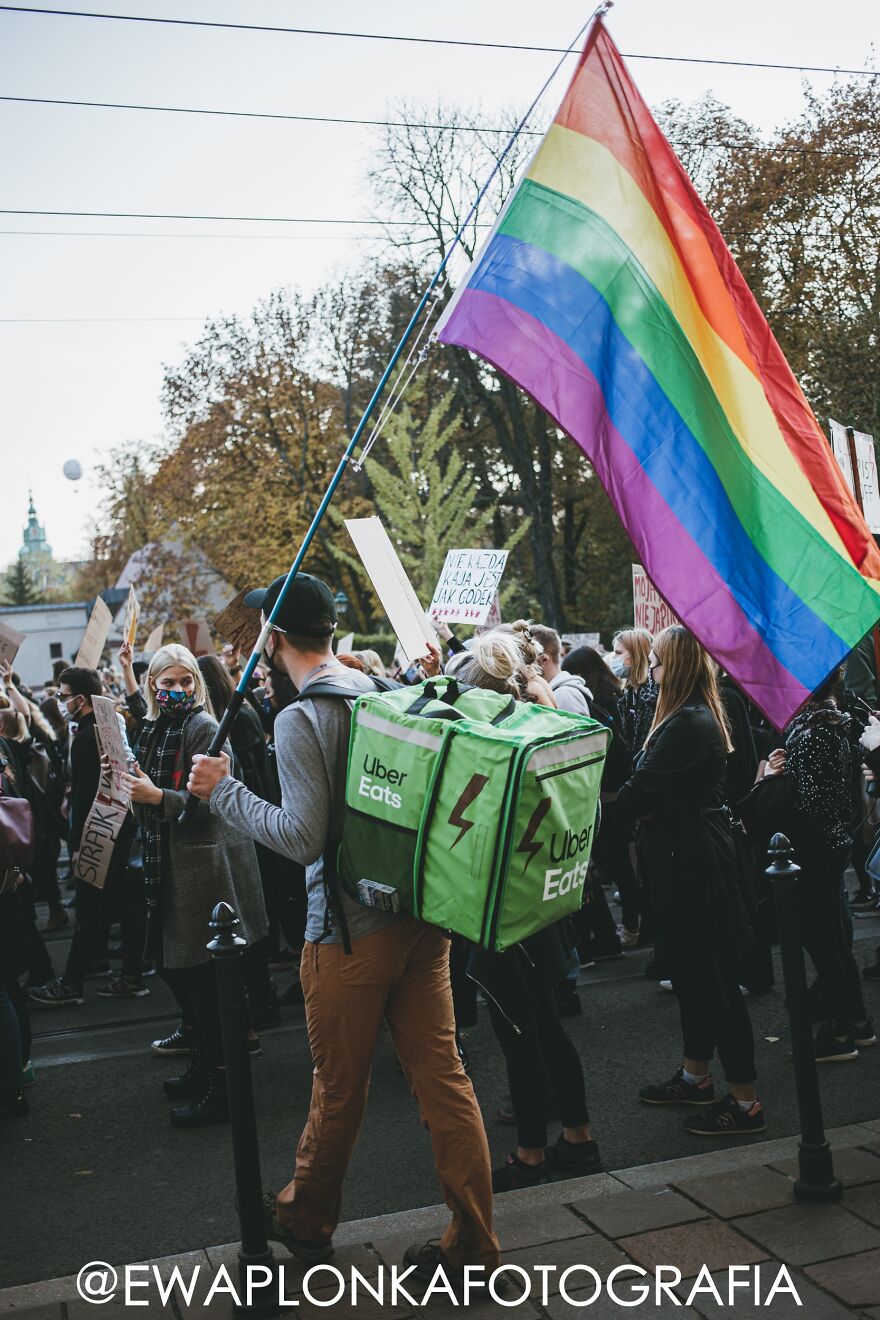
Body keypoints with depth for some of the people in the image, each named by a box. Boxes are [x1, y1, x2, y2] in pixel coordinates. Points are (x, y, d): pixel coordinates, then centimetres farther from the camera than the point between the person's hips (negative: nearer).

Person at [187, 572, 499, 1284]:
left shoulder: (299, 718, -15)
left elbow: (303, 837, -19)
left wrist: (224, 791, -10)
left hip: (350, 927, -6)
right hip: (423, 912, 6)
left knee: (339, 1088, 12)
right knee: (442, 1073, 10)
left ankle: (307, 1219, 35)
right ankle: (473, 1240, 17)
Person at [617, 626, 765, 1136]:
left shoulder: (686, 725, -21)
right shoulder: (704, 716, 12)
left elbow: (639, 793, -21)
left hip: (693, 861, -11)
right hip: (693, 855, 11)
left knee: (712, 976, -3)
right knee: (692, 969, 19)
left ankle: (746, 1102, 6)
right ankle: (696, 1076, 33)